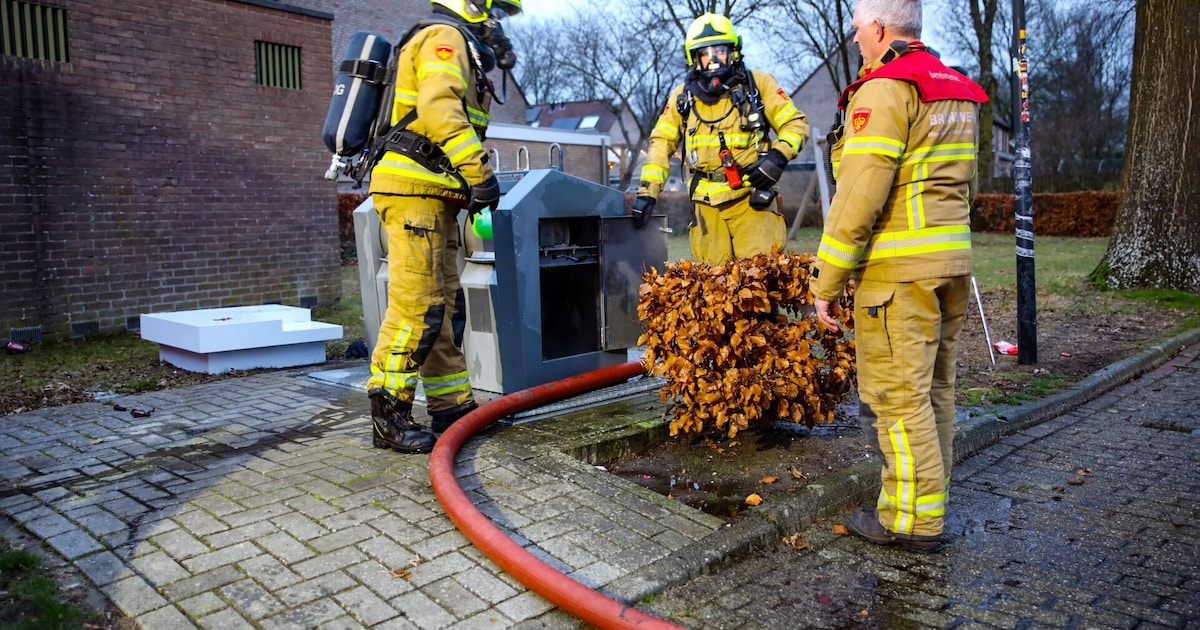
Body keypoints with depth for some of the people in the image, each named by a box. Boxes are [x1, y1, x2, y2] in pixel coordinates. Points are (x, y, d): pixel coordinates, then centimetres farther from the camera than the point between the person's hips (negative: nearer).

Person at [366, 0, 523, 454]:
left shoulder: (461, 48, 28)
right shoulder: (443, 37, -5)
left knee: (446, 306, 11)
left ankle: (454, 407, 17)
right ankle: (388, 418, -6)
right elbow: (438, 108, -23)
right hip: (414, 192, -11)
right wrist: (479, 171, -27)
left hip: (433, 198, 11)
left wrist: (469, 185, 20)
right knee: (417, 306, -12)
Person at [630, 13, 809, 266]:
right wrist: (647, 192, 2)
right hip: (708, 205, 2)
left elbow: (796, 123, 6)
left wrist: (778, 156, -12)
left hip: (752, 198, -2)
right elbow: (661, 143, 12)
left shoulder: (758, 83, 3)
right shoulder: (683, 96, 9)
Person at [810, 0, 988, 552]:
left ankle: (911, 521, 7)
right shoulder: (957, 91, 18)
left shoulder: (883, 89, -12)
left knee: (896, 393, -2)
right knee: (933, 386, 16)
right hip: (953, 259, 10)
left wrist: (827, 282, -14)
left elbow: (858, 198, -19)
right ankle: (928, 501, 29)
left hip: (898, 268, -9)